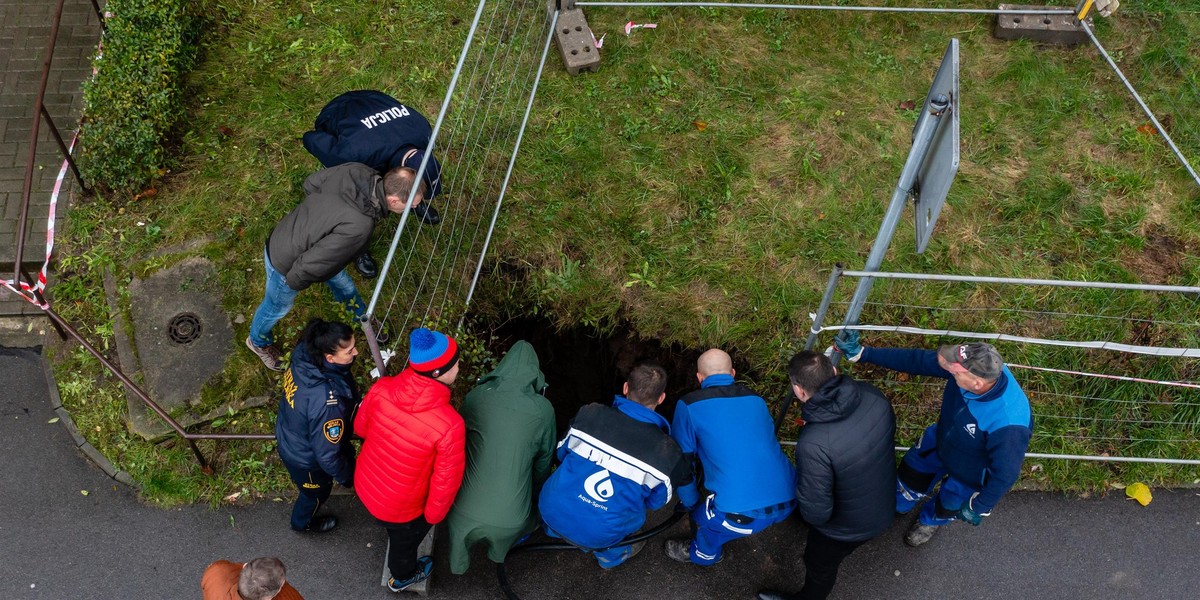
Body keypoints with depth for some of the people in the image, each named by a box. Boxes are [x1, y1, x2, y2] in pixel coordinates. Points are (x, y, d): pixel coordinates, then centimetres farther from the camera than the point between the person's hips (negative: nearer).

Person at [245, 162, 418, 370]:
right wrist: (294, 282, -14)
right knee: (276, 308, 27)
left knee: (342, 283, 30)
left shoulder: (357, 171, -25)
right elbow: (308, 267, -37)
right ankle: (258, 342, 60)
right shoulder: (358, 228, -45)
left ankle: (363, 317, 60)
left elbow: (311, 183, -5)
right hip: (286, 265, -6)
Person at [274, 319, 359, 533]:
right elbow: (327, 455, -32)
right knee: (317, 492, 28)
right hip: (305, 459, -6)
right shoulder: (327, 403, -46)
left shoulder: (304, 356, -25)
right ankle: (303, 522, 62)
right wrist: (347, 477, -12)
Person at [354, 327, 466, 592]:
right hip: (399, 507, -4)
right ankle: (402, 578, 64)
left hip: (365, 484, 4)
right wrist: (434, 515, -4)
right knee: (405, 540, 32)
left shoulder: (381, 389, -24)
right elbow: (446, 481, -24)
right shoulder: (450, 425, -38)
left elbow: (361, 427, -2)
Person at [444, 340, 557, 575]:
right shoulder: (543, 410, -5)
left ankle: (458, 563, 61)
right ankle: (499, 553, 62)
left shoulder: (476, 396, -3)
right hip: (509, 517, 0)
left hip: (467, 509, 1)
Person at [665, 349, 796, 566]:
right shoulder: (756, 400, 17)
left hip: (745, 513, -5)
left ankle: (703, 554, 52)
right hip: (788, 501, 6)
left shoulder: (689, 406, 2)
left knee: (703, 516, 26)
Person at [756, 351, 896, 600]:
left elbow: (816, 513, -30)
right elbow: (888, 433, -1)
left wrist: (798, 481, -12)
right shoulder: (871, 395, -23)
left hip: (848, 526, -6)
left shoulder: (814, 444, -42)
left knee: (820, 565, 28)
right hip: (883, 505, 6)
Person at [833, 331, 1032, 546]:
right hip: (942, 439, 4)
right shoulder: (975, 366, -33)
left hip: (969, 473, -4)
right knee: (912, 470, 25)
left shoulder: (1007, 423, -47)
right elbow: (917, 360, -22)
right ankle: (897, 505, 60)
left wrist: (979, 508, -14)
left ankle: (931, 520, 63)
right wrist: (862, 353, -23)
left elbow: (1005, 474, -30)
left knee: (948, 505, 26)